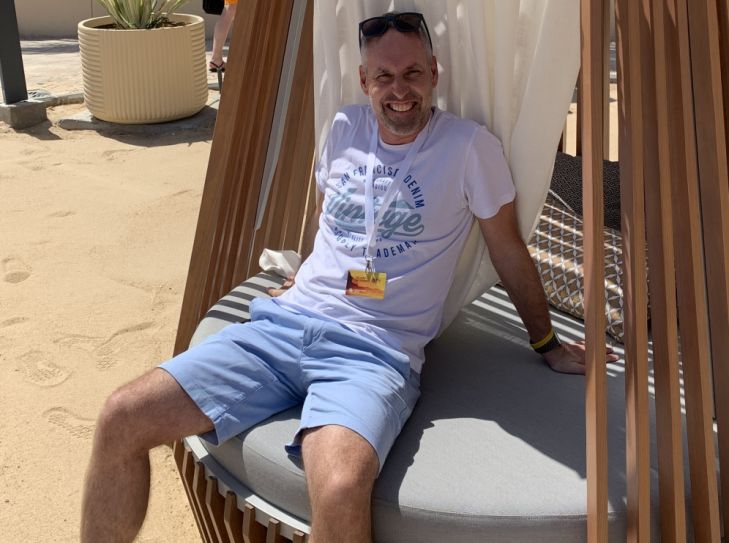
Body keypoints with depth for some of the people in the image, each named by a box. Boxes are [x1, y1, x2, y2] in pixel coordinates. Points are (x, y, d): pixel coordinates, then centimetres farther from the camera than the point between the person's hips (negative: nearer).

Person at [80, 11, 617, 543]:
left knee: (340, 493, -38)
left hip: (375, 350, -5)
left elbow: (509, 253, 8)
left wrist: (548, 345, 16)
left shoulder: (469, 147, -3)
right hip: (285, 322, 5)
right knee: (122, 419, -11)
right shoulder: (345, 128, 10)